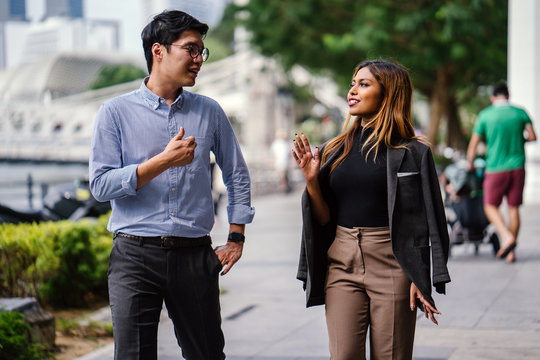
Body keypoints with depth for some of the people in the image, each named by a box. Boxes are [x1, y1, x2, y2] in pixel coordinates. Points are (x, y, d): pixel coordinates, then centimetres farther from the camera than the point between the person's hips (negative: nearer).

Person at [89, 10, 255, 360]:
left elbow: (237, 175, 19)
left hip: (195, 255, 2)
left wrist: (236, 238, 12)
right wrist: (164, 161, -14)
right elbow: (101, 184, -7)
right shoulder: (116, 112, 1)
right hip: (135, 255, -2)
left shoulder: (210, 112, 10)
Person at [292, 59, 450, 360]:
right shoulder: (334, 151, 11)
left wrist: (420, 280, -8)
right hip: (342, 264, 3)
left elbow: (422, 224, -2)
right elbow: (324, 219, 11)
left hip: (392, 267, -3)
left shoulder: (412, 153, -2)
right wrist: (311, 180, -4)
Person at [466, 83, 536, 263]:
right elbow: (532, 136, -2)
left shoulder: (485, 115, -2)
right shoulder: (520, 113, 2)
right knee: (513, 208, 8)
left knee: (490, 206, 10)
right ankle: (511, 252, 8)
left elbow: (473, 145, 0)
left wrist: (470, 165, 14)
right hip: (517, 167, 2)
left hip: (496, 168, -2)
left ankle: (507, 236, -14)